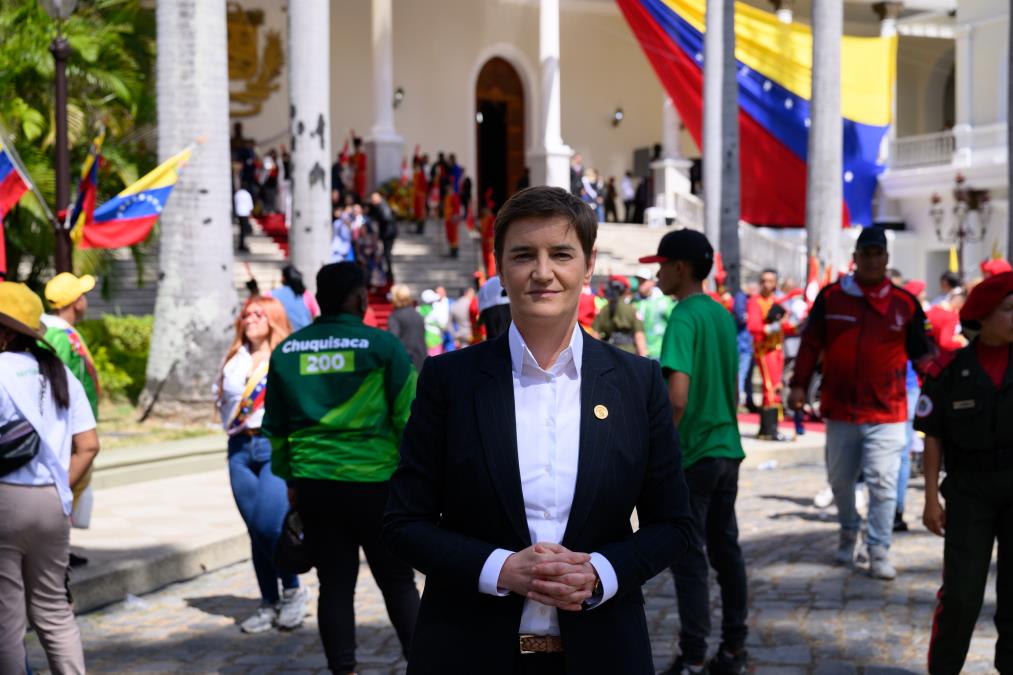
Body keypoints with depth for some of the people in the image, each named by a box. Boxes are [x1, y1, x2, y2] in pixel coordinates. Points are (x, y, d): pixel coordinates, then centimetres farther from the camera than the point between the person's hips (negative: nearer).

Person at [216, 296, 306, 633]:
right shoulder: (233, 358, 16)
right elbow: (219, 394, 27)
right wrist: (231, 424, 14)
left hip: (277, 445, -6)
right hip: (241, 449, 6)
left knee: (270, 525, -15)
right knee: (256, 530, 6)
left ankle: (292, 591, 6)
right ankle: (269, 603, 15)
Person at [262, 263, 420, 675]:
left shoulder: (286, 351, 7)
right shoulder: (381, 345, -6)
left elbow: (275, 428, 13)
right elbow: (408, 417, -6)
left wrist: (289, 479, 21)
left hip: (313, 483, 3)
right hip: (374, 482, -3)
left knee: (335, 583, 10)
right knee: (397, 580, 9)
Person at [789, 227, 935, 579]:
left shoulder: (905, 303, 1)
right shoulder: (831, 297, 1)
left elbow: (922, 352, 6)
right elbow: (810, 343, 6)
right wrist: (799, 385, 2)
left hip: (886, 413, -2)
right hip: (839, 408, 2)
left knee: (882, 484, -8)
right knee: (840, 480, 16)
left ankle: (879, 551, 3)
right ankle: (848, 532, 40)